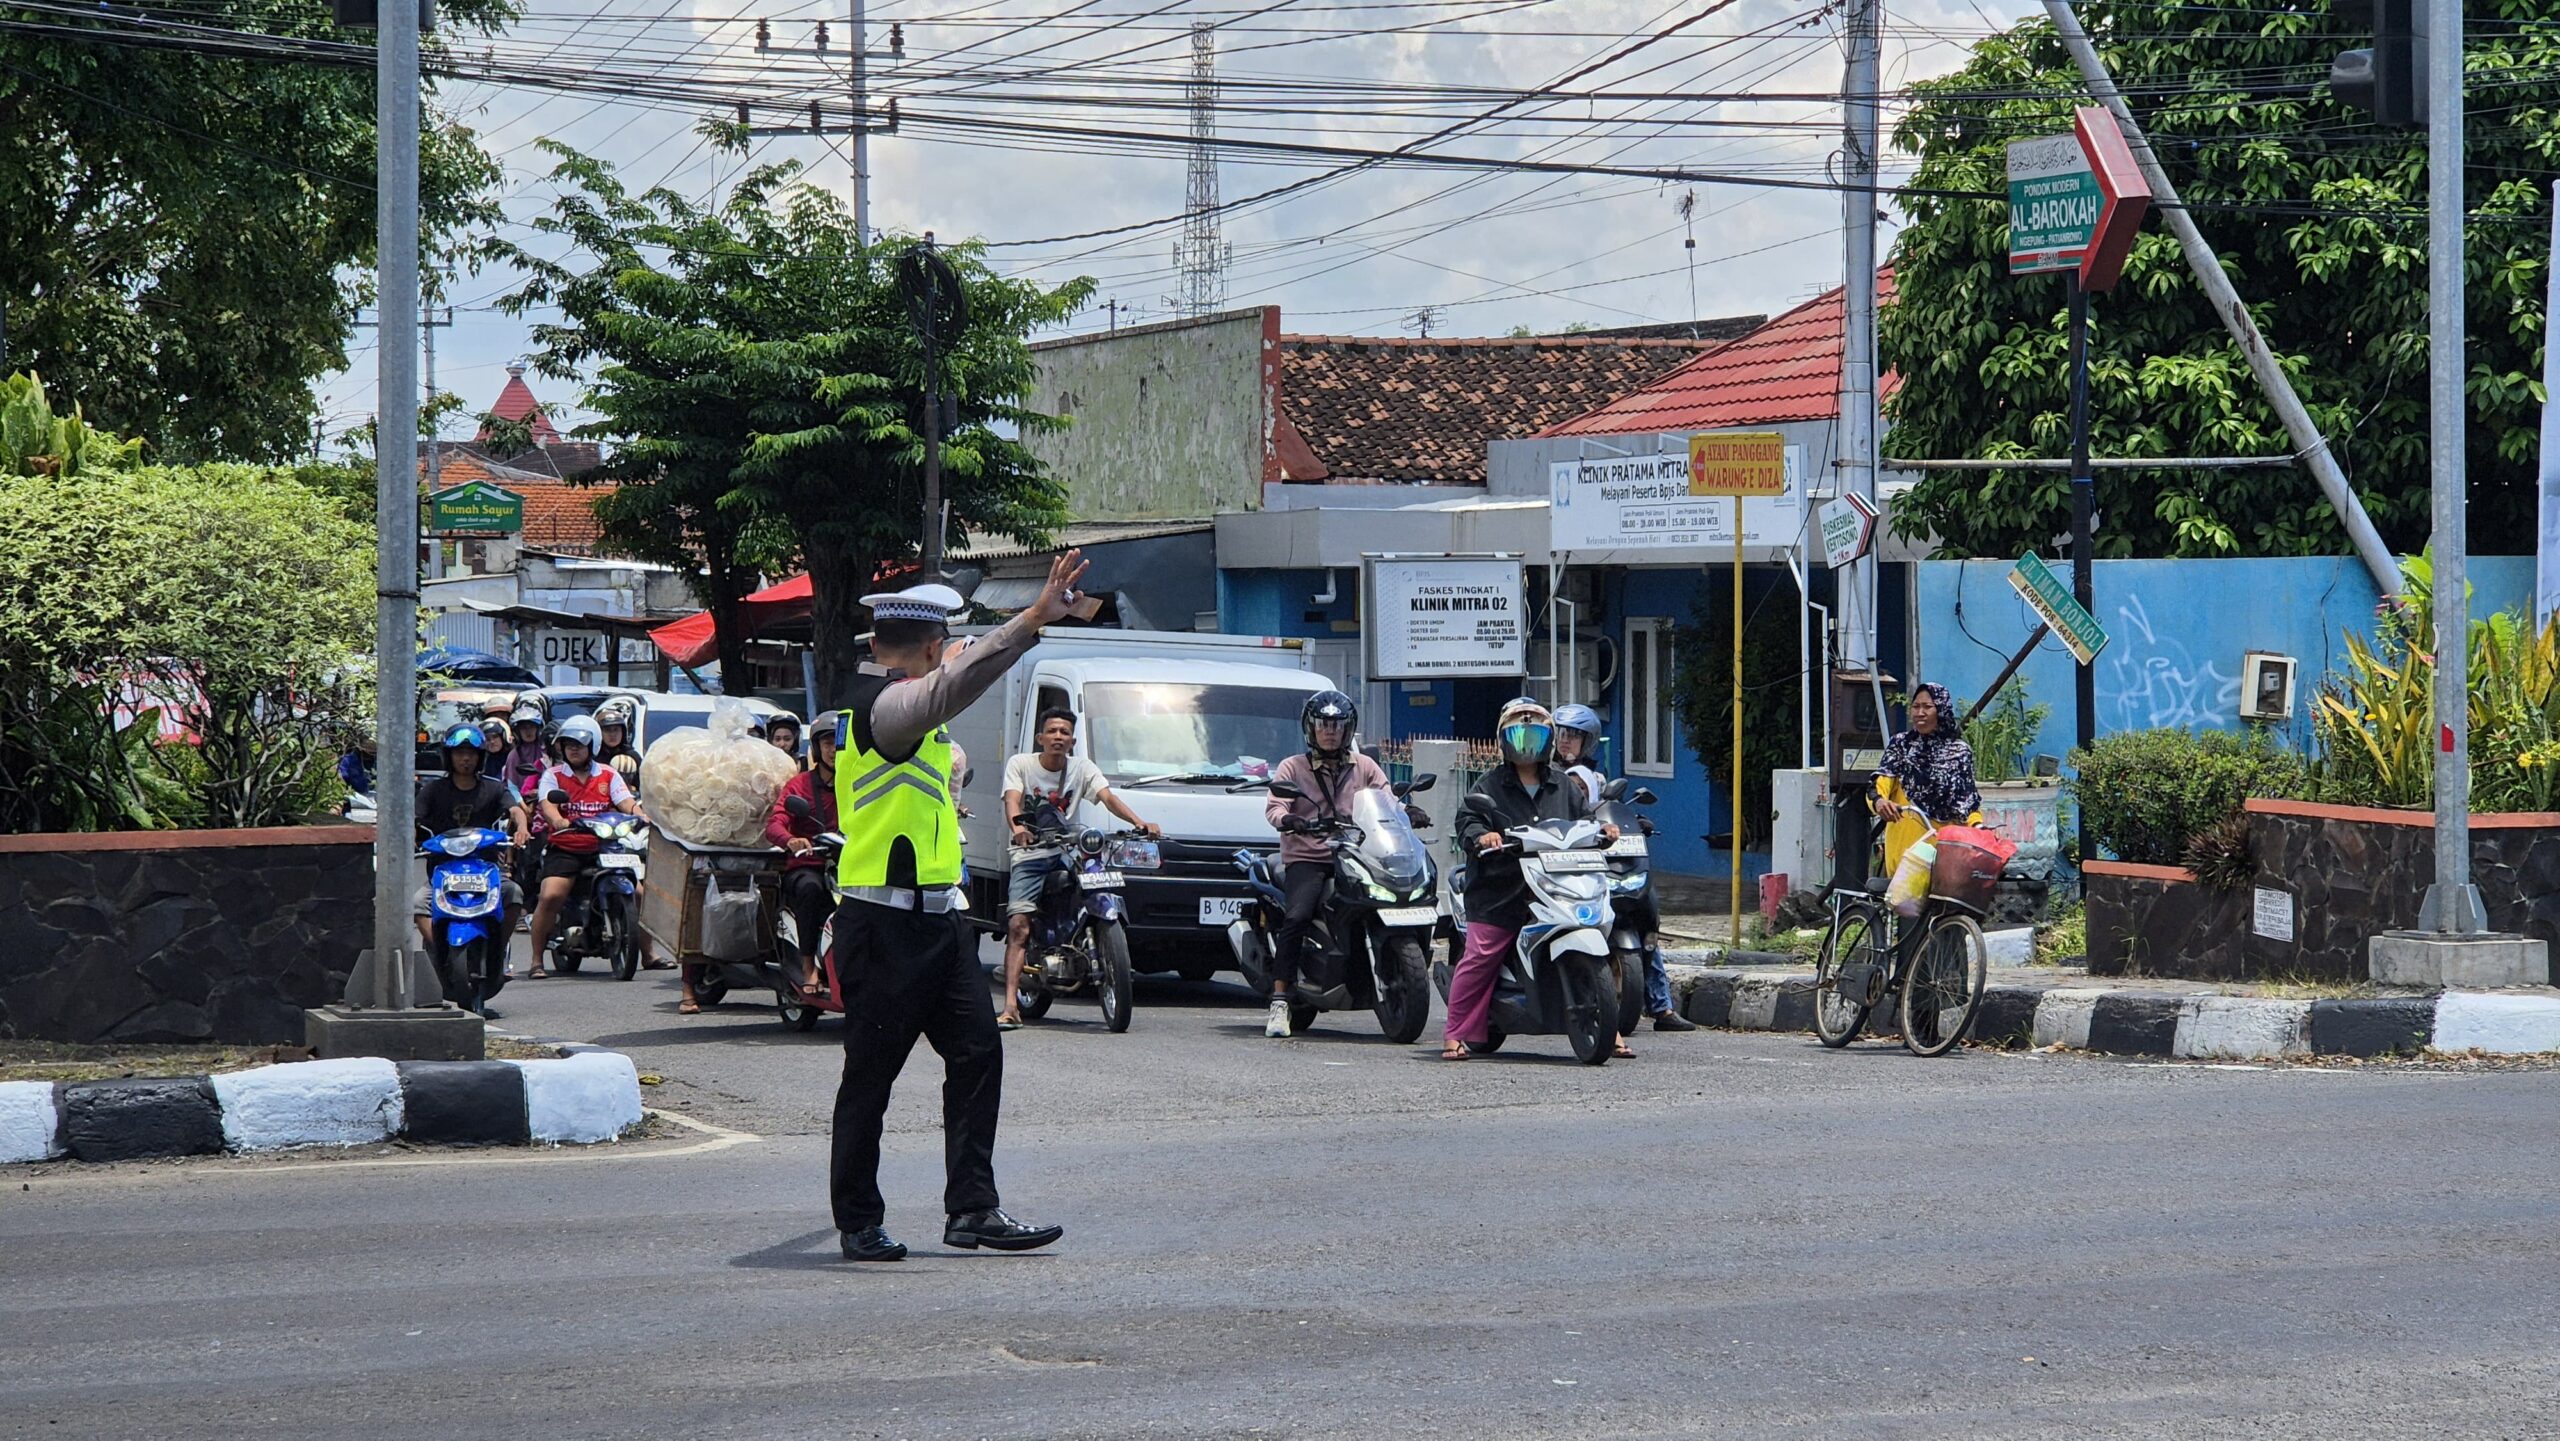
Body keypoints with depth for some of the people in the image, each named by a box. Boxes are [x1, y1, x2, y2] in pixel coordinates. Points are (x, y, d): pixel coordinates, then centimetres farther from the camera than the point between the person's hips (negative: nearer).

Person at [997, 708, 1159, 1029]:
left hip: (1067, 852, 3)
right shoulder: (1020, 764, 2)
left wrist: (1139, 823, -26)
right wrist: (1017, 825, -38)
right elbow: (1012, 800, -14)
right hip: (1029, 855, -3)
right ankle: (1011, 1007, -23)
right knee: (1018, 925, -16)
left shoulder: (1082, 768, 8)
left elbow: (1108, 797, -7)